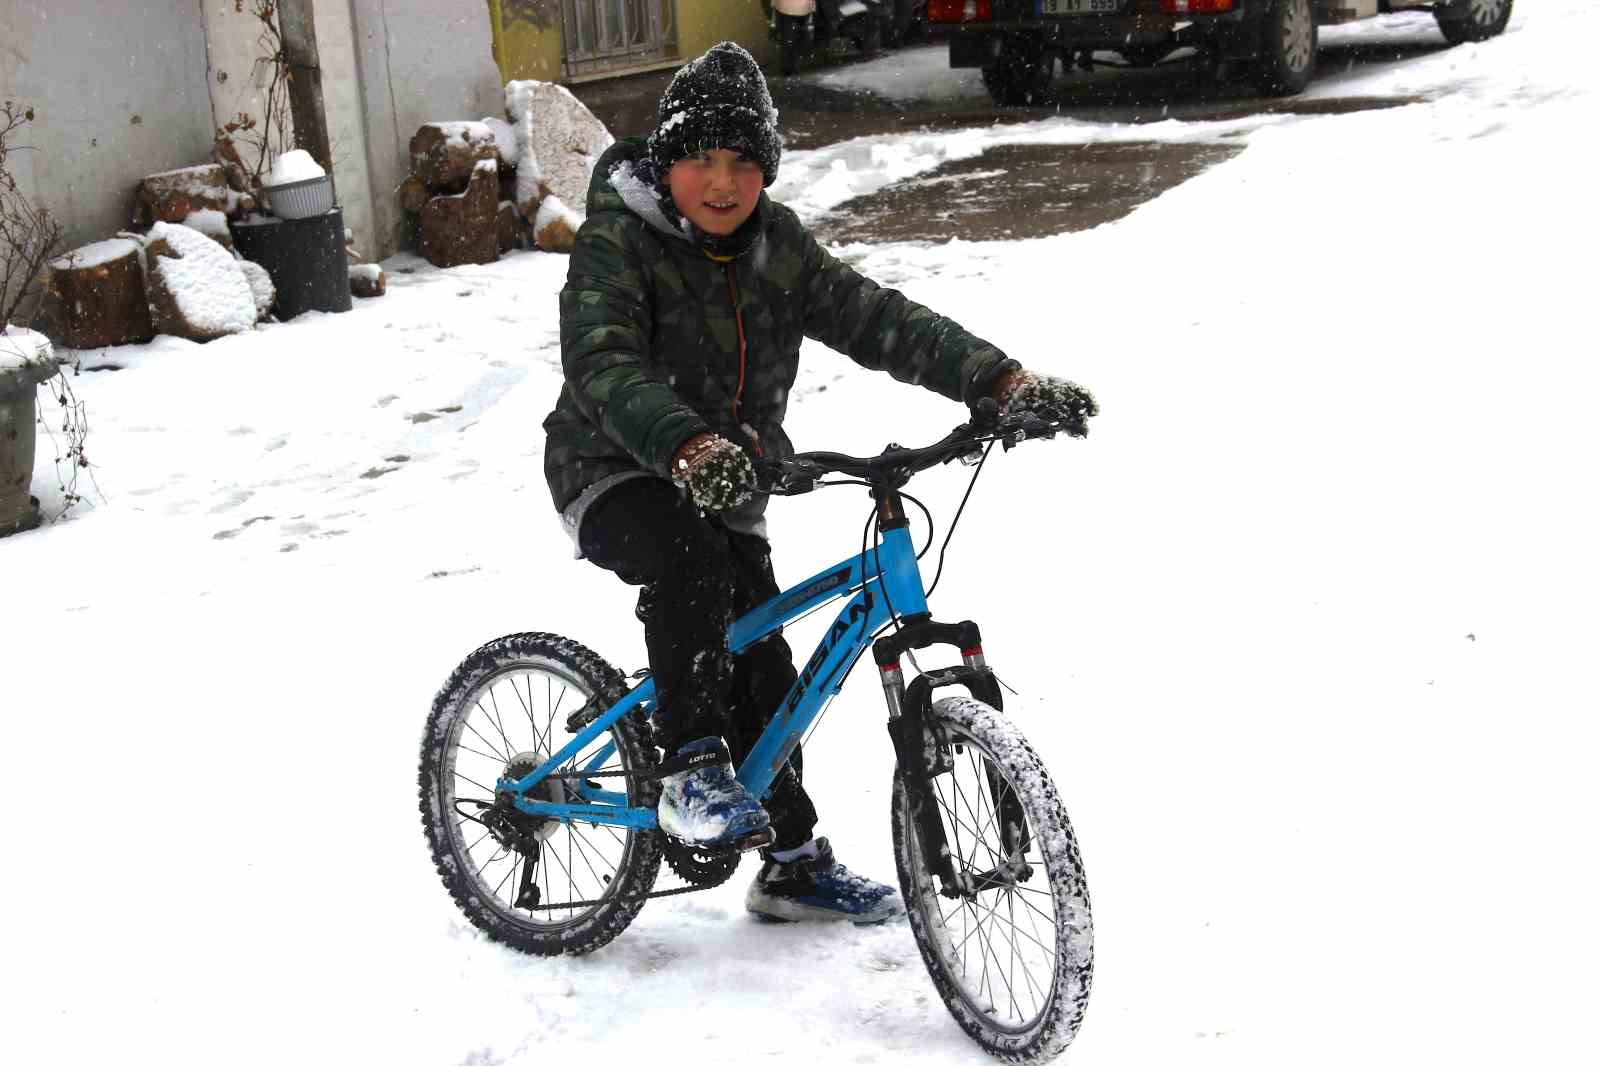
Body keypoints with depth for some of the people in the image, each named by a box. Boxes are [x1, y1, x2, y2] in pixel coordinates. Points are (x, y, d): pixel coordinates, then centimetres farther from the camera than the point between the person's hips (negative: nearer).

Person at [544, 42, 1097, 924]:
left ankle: (794, 864, 22)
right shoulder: (616, 243, -19)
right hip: (616, 473, -6)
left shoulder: (776, 246, -1)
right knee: (689, 563, -37)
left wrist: (1004, 380, -22)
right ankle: (691, 773, -27)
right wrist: (690, 446, -54)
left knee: (763, 669, 7)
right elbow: (604, 368, -35)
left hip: (726, 484, 6)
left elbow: (877, 320, -9)